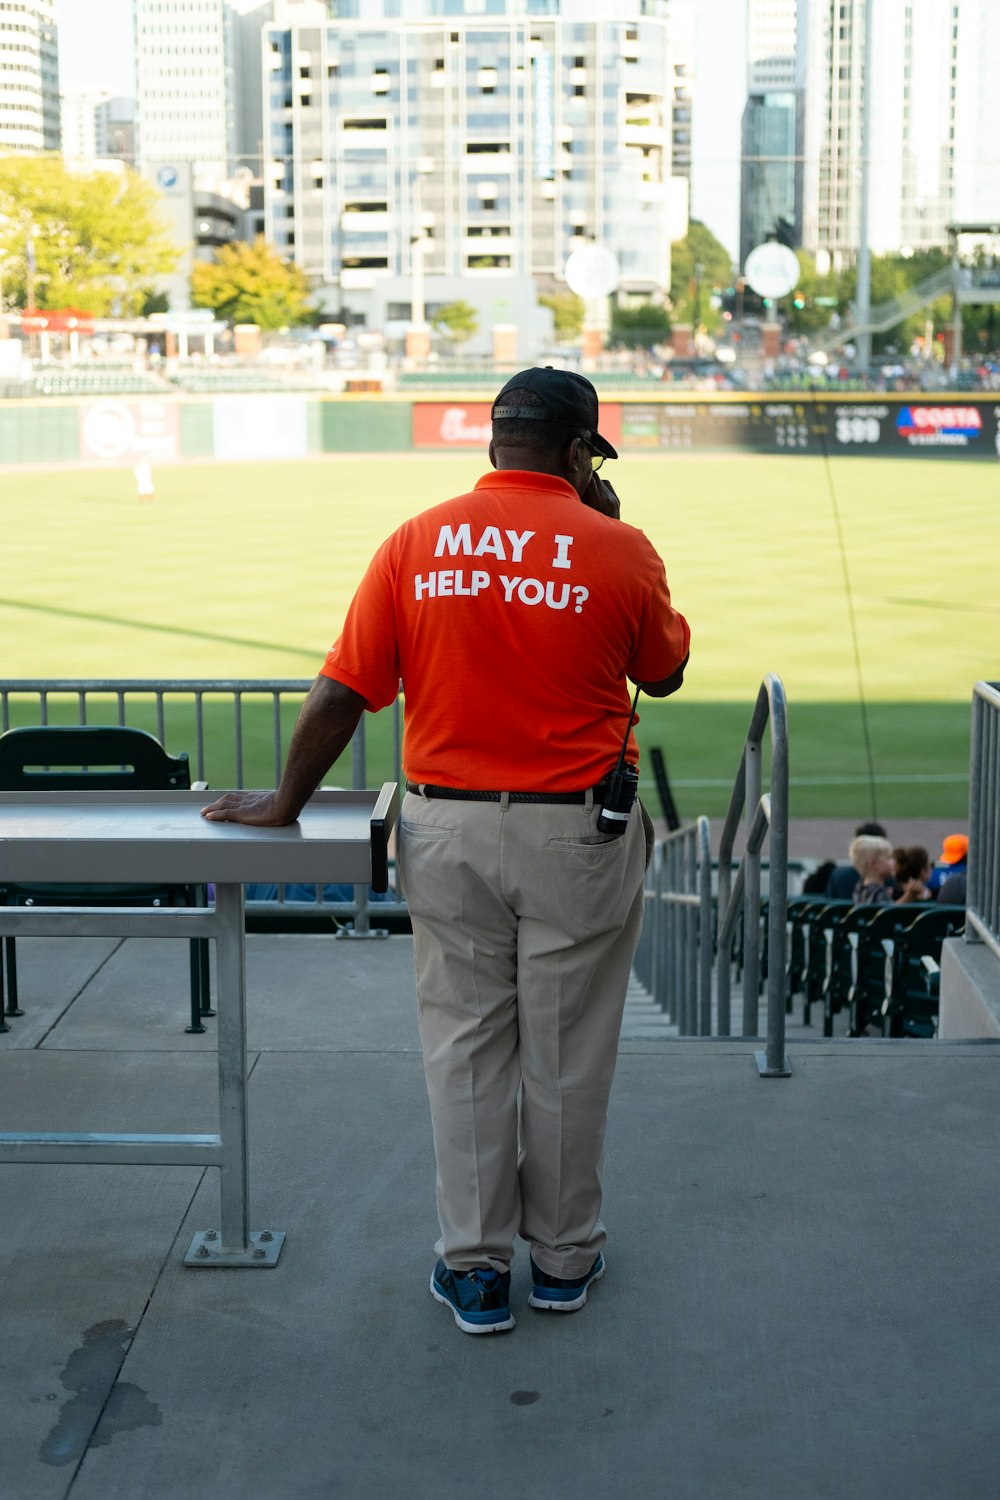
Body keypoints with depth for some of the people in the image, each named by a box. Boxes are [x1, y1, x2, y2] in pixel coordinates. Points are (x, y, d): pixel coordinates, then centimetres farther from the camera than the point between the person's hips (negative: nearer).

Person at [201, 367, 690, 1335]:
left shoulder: (416, 544, -3)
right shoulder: (617, 550, -7)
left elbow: (339, 694, -4)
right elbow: (664, 675, 9)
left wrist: (283, 804, 8)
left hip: (447, 829, 1)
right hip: (576, 833, -1)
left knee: (465, 1049, 13)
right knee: (563, 1054, 12)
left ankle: (474, 1270, 19)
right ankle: (564, 1257, 26)